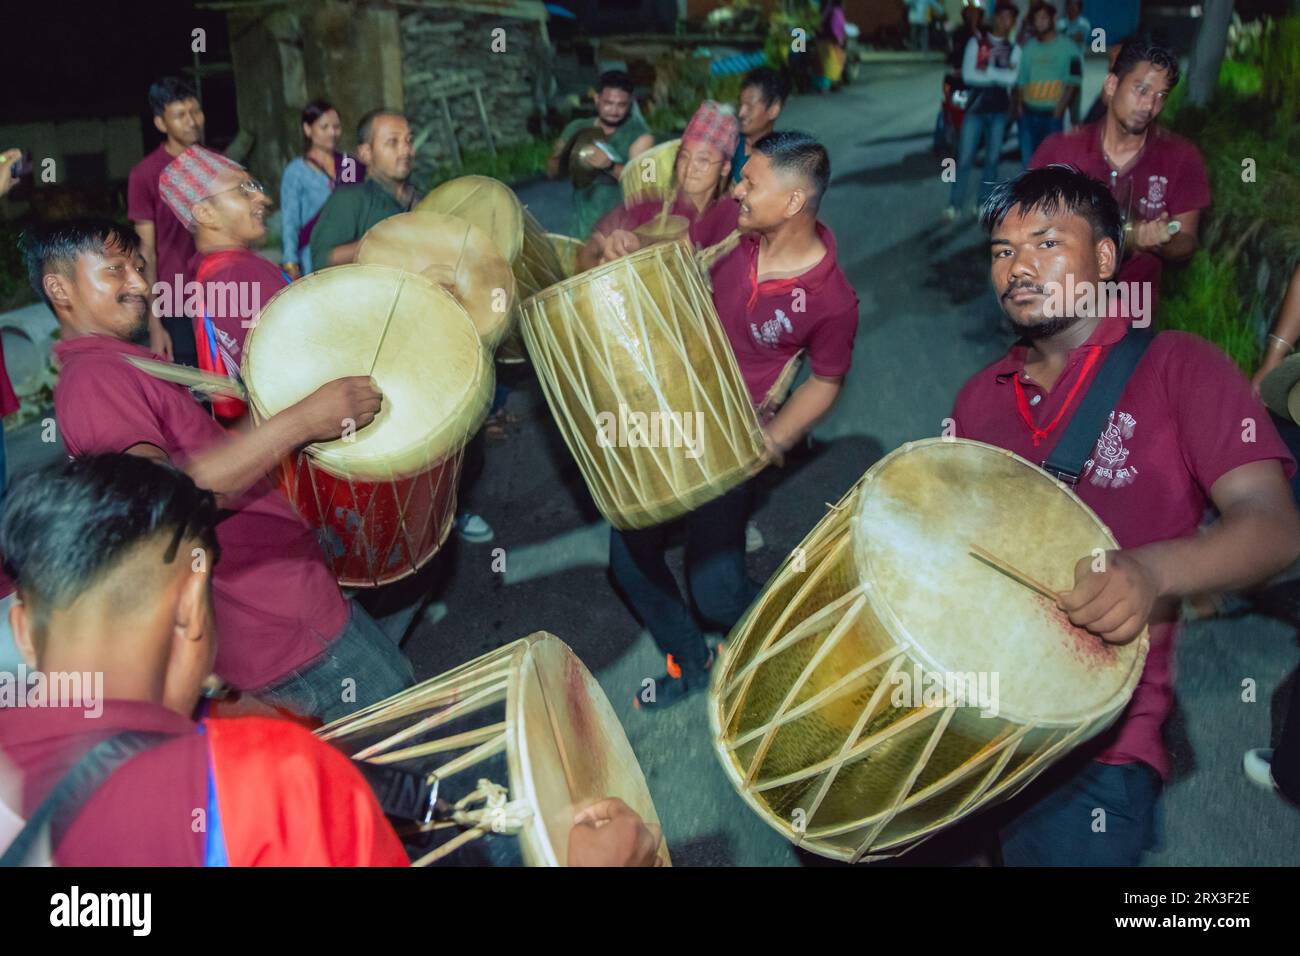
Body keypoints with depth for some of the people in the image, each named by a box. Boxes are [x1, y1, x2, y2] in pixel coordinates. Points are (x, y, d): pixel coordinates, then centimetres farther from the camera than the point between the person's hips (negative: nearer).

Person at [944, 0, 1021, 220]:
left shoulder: (1014, 49, 8)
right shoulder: (976, 42, 2)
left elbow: (1011, 78, -8)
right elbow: (968, 75, -10)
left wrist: (987, 70, -11)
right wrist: (1000, 75, -11)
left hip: (1000, 110, 2)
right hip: (976, 106, -2)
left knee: (992, 159, 6)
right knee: (965, 158, -5)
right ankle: (955, 205, 1)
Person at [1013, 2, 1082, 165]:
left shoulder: (1068, 48, 2)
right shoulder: (1028, 48, 12)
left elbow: (1072, 83, -2)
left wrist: (1059, 110, -12)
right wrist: (1018, 105, 0)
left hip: (1052, 115, -3)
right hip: (1028, 113, 3)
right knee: (1028, 159, 5)